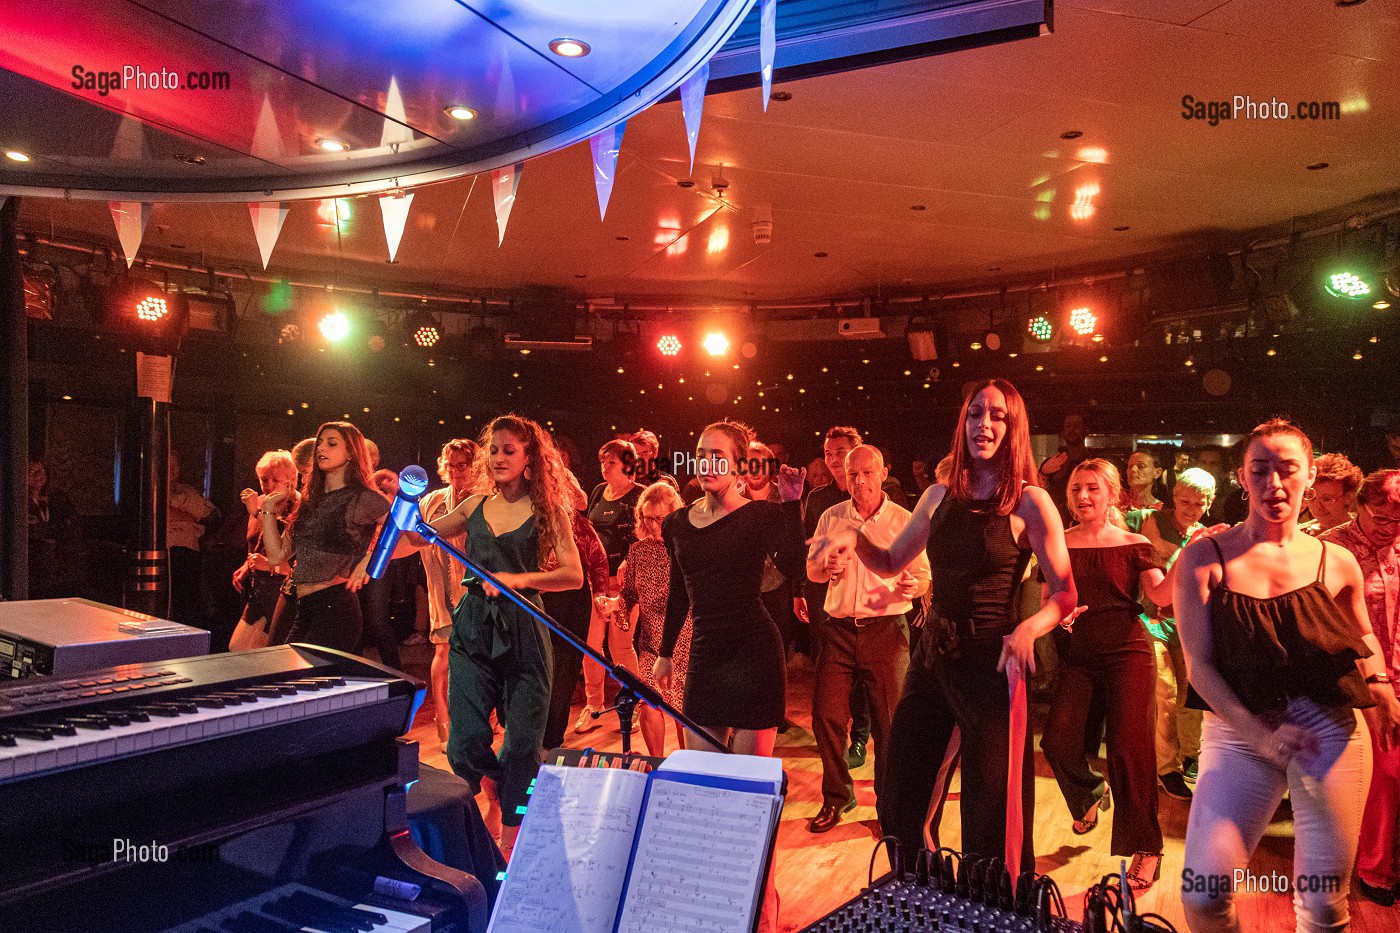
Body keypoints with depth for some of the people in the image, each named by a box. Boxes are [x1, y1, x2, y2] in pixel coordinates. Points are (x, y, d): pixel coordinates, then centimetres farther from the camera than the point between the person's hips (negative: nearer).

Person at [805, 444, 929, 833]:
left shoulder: (905, 521, 0)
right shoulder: (830, 518, 7)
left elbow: (924, 576, 2)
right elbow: (811, 570, 13)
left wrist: (911, 586, -21)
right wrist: (826, 569, -10)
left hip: (887, 629, -2)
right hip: (839, 628, 3)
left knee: (888, 721, 2)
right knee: (826, 715, 2)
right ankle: (836, 798, 22)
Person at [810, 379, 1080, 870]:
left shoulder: (1029, 502, -6)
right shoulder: (940, 496, 7)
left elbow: (1064, 596, -6)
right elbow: (890, 563, 16)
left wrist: (1027, 629, -25)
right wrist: (854, 537, -3)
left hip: (991, 663, -5)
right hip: (932, 657, 5)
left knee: (990, 814, 6)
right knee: (900, 802, 14)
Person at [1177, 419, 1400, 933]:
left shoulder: (1337, 562, 4)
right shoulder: (1204, 558, -3)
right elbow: (1199, 664, -5)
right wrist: (1261, 736, -15)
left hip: (1331, 729, 2)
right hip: (1238, 730, -2)